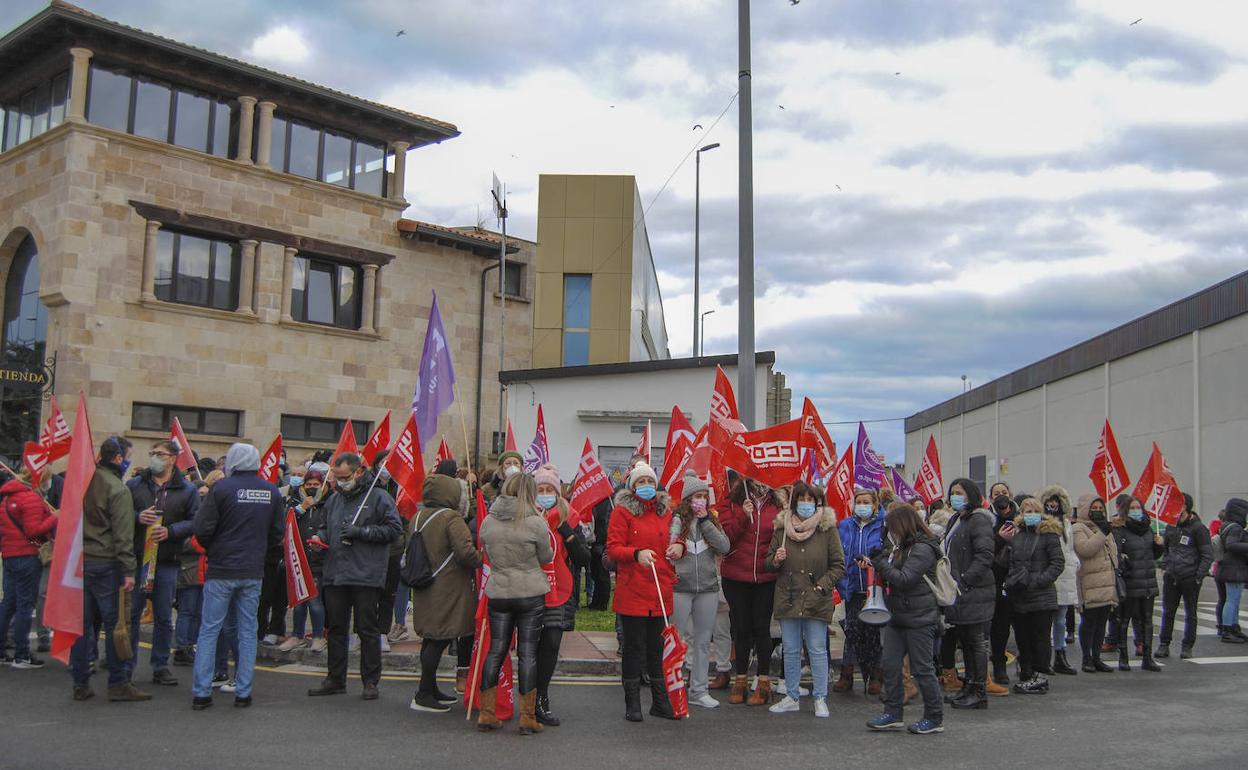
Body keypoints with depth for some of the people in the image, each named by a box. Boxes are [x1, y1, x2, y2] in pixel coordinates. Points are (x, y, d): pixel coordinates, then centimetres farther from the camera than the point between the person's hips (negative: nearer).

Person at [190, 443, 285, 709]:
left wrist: (212, 549, 9)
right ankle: (243, 692, 11)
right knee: (248, 631, 10)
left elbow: (202, 528, -11)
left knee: (209, 630, 5)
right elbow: (278, 531, 6)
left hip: (221, 570, -3)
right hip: (253, 572, 3)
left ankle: (201, 692, 4)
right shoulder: (272, 491, 2)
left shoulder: (222, 487, -9)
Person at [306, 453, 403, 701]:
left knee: (367, 629, 0)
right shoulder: (334, 499, 16)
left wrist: (361, 532, -14)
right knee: (335, 629, 11)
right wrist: (320, 537, 5)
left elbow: (394, 529, -9)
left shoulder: (379, 497, -4)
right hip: (334, 575, 6)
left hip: (366, 577, -6)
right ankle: (335, 679, 22)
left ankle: (370, 681, 9)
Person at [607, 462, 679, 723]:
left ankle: (660, 702, 20)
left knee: (657, 647, 10)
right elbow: (613, 549, -8)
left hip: (661, 592, 5)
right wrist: (636, 554, -24)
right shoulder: (622, 512, -1)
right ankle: (632, 704, 10)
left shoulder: (665, 512, 14)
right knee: (634, 647, 1)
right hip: (632, 591, -4)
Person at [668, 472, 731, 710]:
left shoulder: (712, 520, 7)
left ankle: (699, 690, 21)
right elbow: (665, 547, -5)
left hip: (708, 588, 4)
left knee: (703, 641, 11)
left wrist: (705, 521, -9)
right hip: (680, 587, -4)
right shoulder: (676, 520, -4)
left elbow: (724, 547, -6)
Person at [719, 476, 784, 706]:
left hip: (766, 578, 0)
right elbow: (725, 538, -9)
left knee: (761, 628, 4)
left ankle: (764, 683, 14)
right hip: (736, 577, 0)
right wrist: (743, 516, -19)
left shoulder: (776, 507, 3)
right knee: (741, 628, 9)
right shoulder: (732, 506, 1)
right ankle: (740, 679, 19)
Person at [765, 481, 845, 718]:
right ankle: (792, 697, 21)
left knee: (817, 651, 2)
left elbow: (839, 566, -1)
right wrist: (775, 559, -7)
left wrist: (822, 586, -11)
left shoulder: (827, 528, -3)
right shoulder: (782, 527, 6)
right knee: (791, 651, 11)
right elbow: (769, 563, 15)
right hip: (787, 599, 3)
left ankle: (820, 699, 13)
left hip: (816, 601, -3)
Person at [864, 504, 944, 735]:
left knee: (922, 668, -1)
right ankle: (893, 713, 15)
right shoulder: (900, 546, 14)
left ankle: (935, 718, 11)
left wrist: (880, 562, -16)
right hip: (898, 616, 9)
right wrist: (873, 562, 6)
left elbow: (904, 579, -21)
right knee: (890, 664, 7)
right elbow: (891, 577, 23)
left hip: (919, 618, -9)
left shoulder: (922, 549, -15)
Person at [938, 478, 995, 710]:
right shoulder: (954, 521, 17)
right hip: (958, 593, 9)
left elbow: (985, 556, -20)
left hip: (974, 593, -9)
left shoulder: (979, 521, -12)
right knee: (965, 642, 14)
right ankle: (969, 687, 22)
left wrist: (964, 581, -21)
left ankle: (979, 692, 4)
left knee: (976, 642, -2)